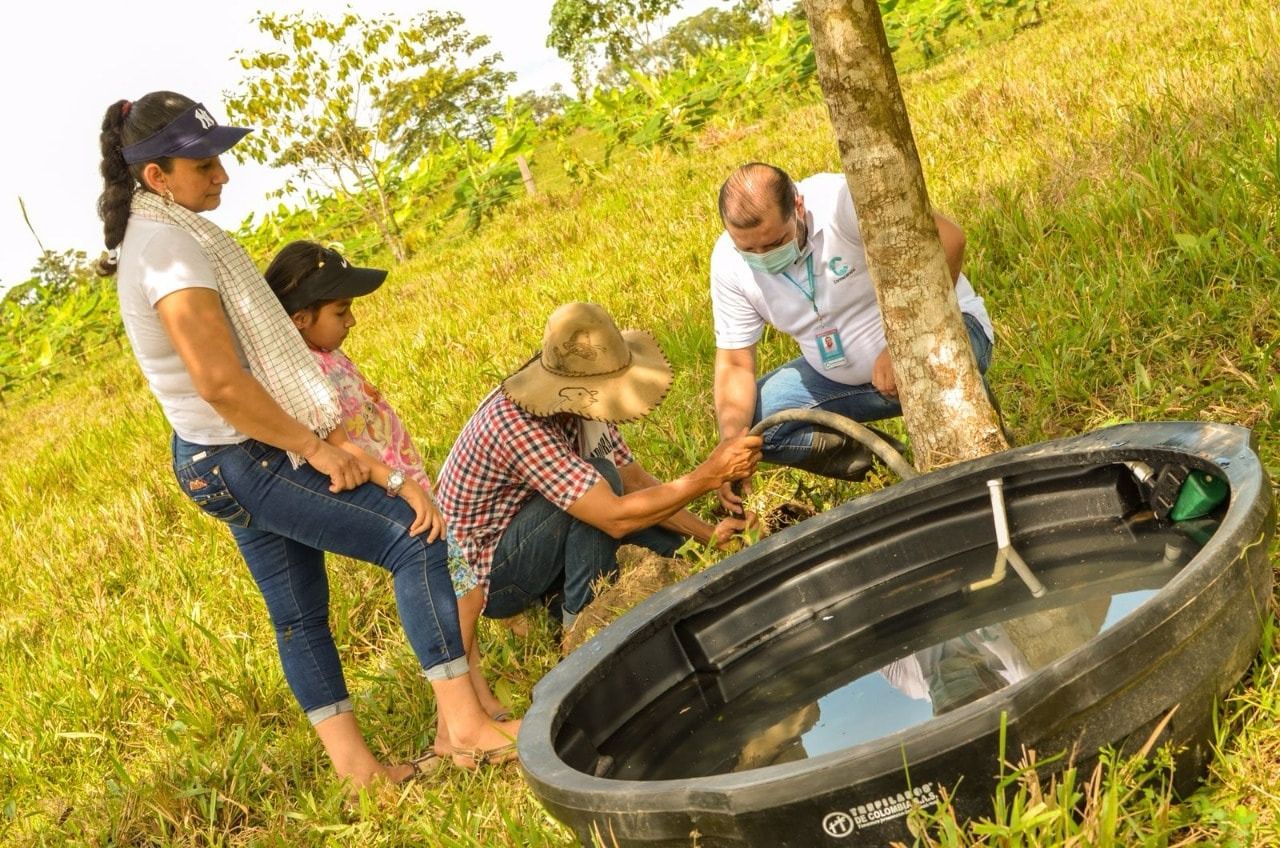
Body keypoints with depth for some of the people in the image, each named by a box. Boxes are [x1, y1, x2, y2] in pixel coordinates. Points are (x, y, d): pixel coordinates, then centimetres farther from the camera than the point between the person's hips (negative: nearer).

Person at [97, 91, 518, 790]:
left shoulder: (147, 238, 11)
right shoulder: (172, 244, -20)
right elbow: (219, 380, -26)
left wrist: (321, 432, 7)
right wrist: (317, 446, -18)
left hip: (220, 461, 10)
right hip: (249, 460, -10)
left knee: (299, 612, 14)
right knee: (412, 537, -9)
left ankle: (355, 765, 23)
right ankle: (467, 723, -8)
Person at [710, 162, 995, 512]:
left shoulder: (844, 201, -28)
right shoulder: (729, 262, -13)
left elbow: (948, 240, -33)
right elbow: (734, 364, -11)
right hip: (842, 376, 5)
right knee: (749, 420, -11)